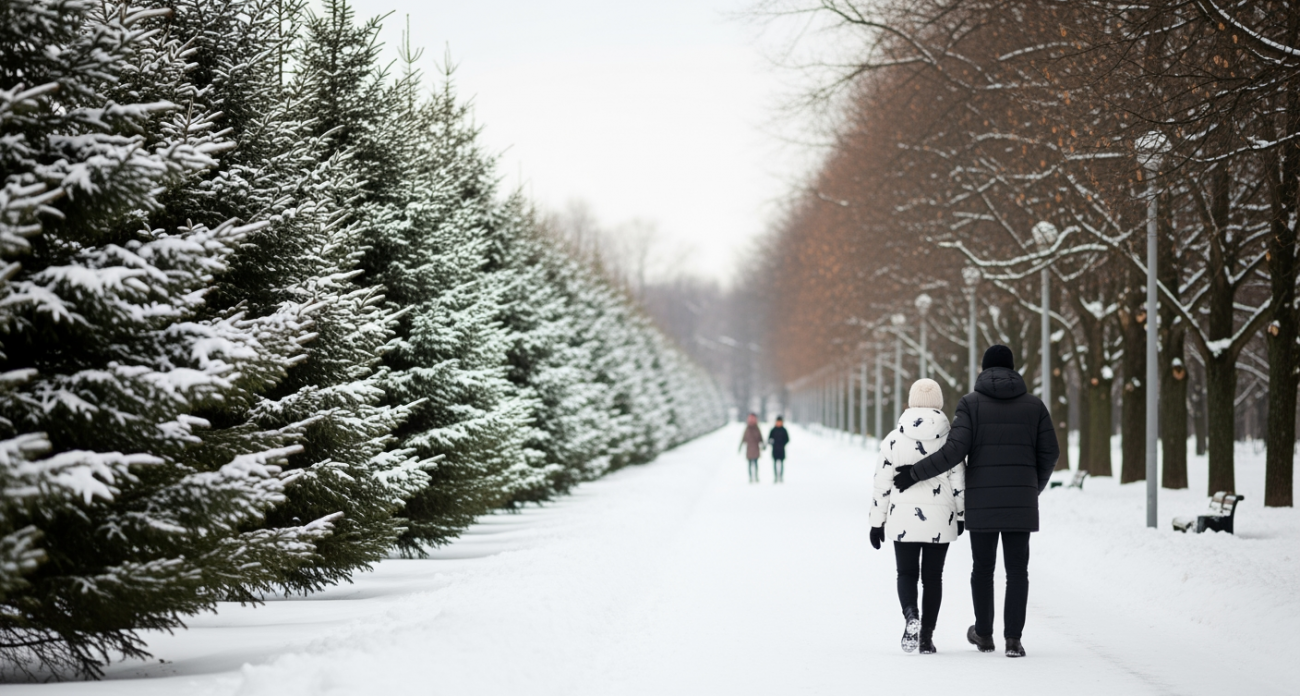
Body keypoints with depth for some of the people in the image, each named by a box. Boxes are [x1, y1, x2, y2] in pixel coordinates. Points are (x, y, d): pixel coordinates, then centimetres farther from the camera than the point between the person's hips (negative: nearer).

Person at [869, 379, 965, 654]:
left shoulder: (893, 440, -3)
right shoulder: (950, 440, -3)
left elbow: (882, 485, -1)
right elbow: (959, 483, -1)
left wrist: (877, 522, 7)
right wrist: (961, 516, 12)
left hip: (903, 518, 0)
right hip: (939, 520, 0)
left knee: (906, 573, 10)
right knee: (932, 577, 10)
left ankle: (910, 615, -19)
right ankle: (926, 637, 9)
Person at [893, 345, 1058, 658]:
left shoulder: (971, 403, -2)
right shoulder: (1033, 404, 5)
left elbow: (954, 451, -12)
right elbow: (1049, 453, 5)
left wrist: (915, 473, -4)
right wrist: (1035, 488, 22)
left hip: (981, 500, -1)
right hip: (1019, 500, 1)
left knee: (982, 566, 14)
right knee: (1017, 569, 3)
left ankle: (984, 634, 25)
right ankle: (1013, 639, -6)